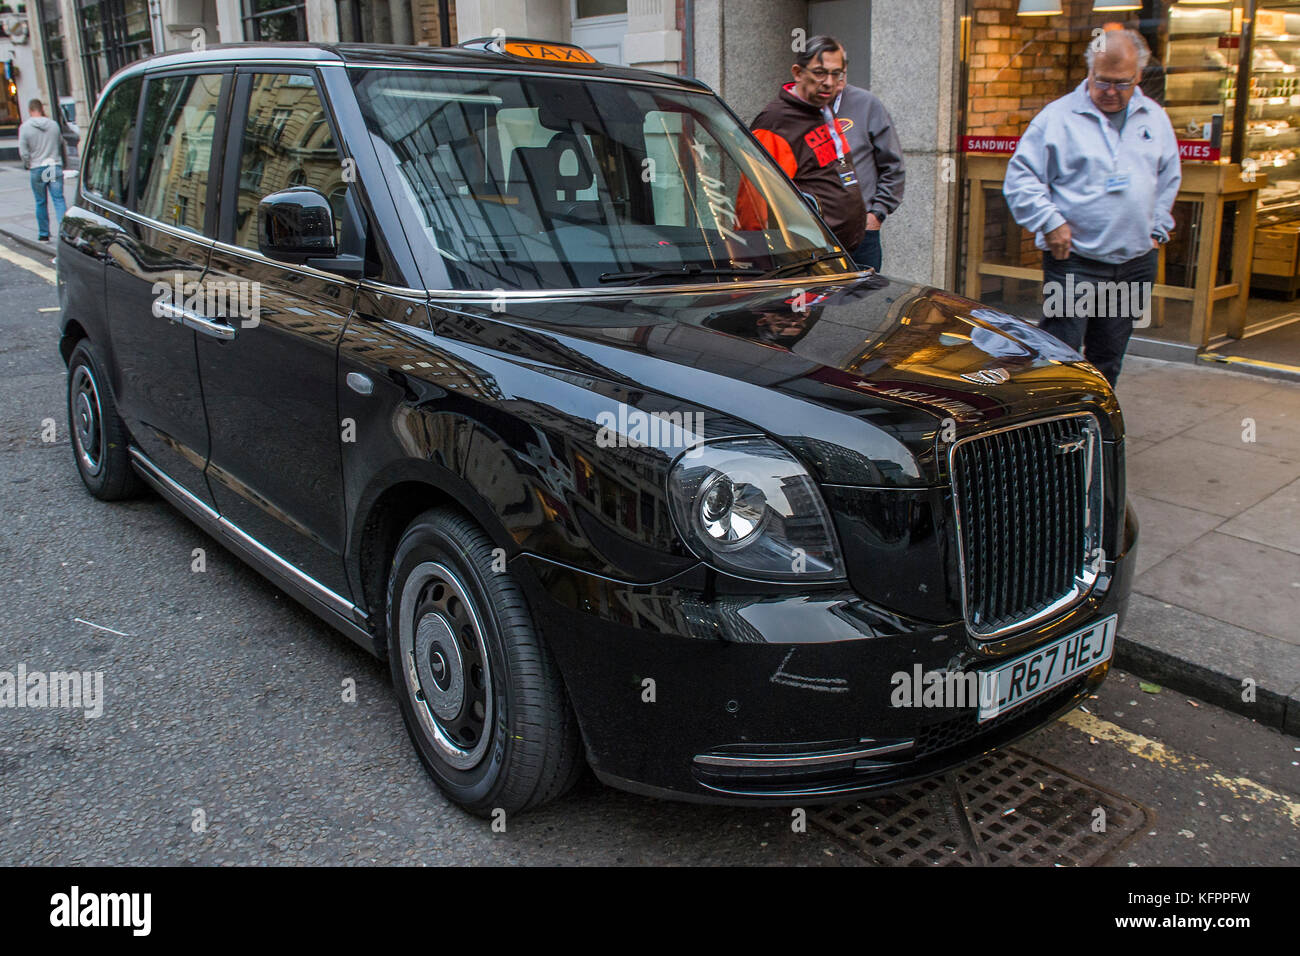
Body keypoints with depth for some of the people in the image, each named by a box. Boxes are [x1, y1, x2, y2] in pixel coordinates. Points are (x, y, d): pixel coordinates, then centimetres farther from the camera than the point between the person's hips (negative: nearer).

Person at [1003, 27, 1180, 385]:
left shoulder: (1155, 119, 12)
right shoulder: (1058, 116, -4)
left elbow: (1169, 179, 22)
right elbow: (1020, 176, -5)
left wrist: (1156, 230, 13)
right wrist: (1050, 223, -12)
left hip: (1136, 262, 5)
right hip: (1074, 262, -5)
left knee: (1108, 360, 13)